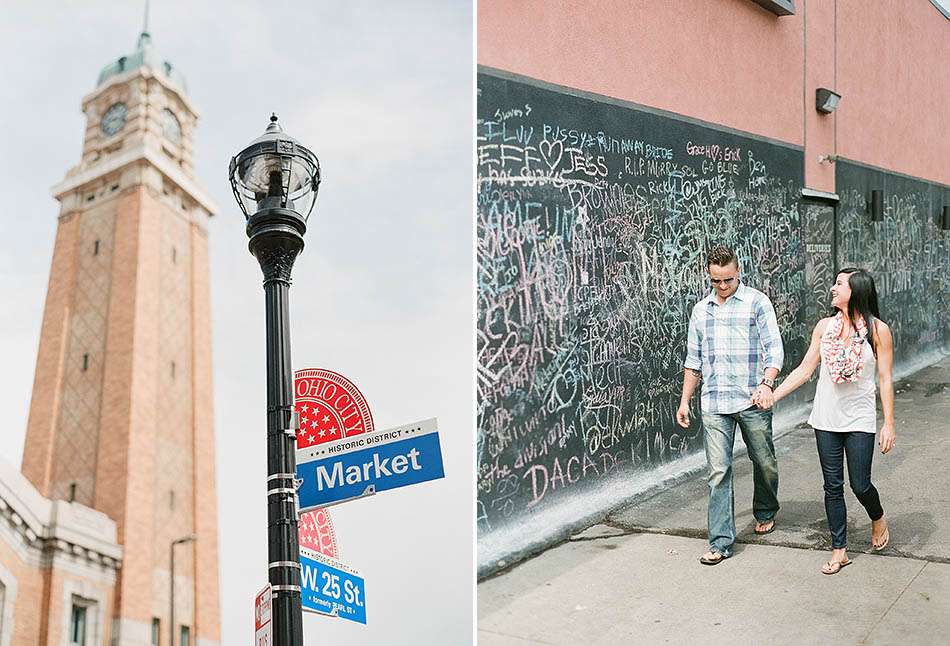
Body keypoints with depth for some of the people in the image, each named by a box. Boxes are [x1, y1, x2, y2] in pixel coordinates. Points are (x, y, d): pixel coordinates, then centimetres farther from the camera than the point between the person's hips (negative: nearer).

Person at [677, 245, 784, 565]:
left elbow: (774, 348, -7)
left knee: (764, 462, 14)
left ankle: (766, 512, 42)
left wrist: (766, 383, -24)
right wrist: (684, 401, 13)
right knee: (718, 472, -2)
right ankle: (720, 542, 3)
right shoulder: (700, 310, 12)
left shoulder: (757, 302, -1)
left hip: (753, 401, -2)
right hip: (714, 403, 2)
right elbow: (693, 360, 17)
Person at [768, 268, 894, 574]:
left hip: (859, 419, -3)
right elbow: (804, 370, 4)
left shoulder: (878, 330, -6)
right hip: (826, 418, 3)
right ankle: (839, 551, 19)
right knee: (833, 486, 7)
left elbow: (885, 379, -5)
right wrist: (772, 395, -3)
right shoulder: (825, 326, 1)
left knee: (860, 485, 1)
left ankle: (878, 519, 35)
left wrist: (889, 423, -7)